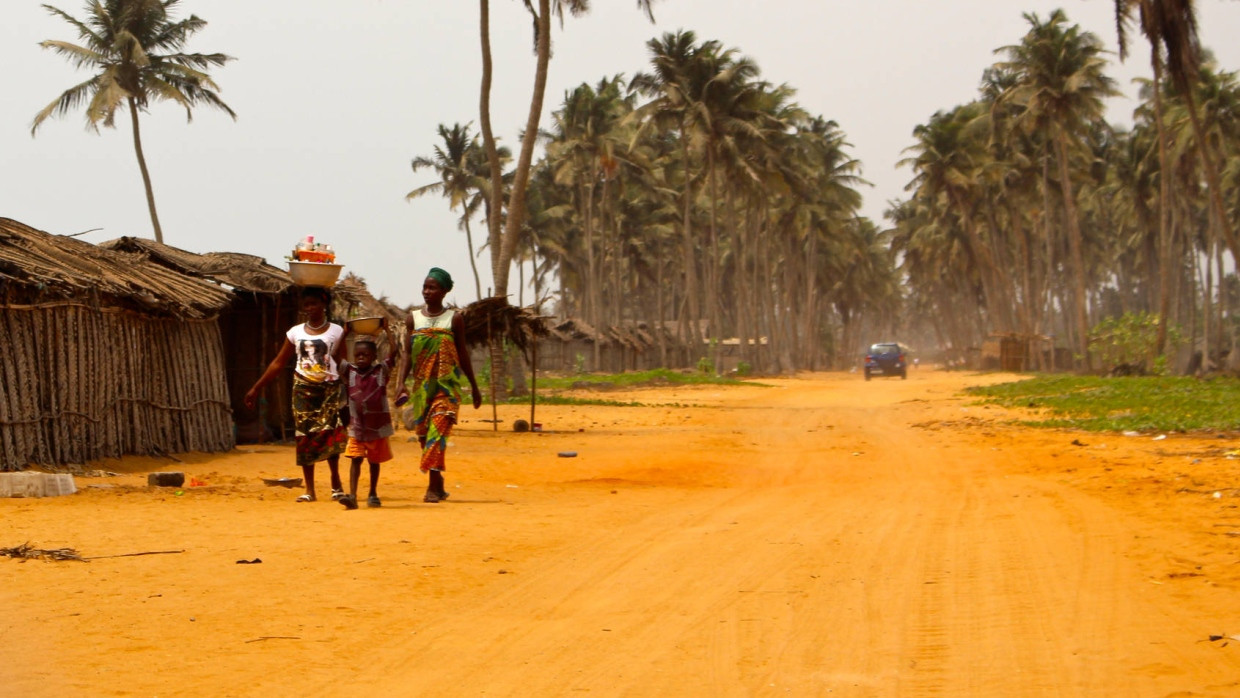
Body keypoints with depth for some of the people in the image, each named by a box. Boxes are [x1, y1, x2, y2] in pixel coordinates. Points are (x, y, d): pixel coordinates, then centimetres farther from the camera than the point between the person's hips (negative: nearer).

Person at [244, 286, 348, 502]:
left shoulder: (336, 332, 3)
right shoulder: (295, 332, 8)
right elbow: (278, 363, 13)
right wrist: (256, 388, 11)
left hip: (329, 389, -2)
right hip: (303, 389, 2)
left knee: (328, 433, -13)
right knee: (304, 436, -1)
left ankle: (336, 482, 6)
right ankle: (309, 489, 3)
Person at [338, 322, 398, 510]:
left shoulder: (381, 370, -2)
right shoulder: (349, 371, 3)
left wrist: (386, 330, -7)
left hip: (378, 426, 0)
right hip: (356, 426, 0)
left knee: (374, 461, 12)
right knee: (356, 459, -9)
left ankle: (373, 494, 25)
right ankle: (352, 496, -17)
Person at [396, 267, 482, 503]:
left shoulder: (454, 318, 2)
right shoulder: (413, 318, 7)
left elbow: (462, 354, 8)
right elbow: (408, 355, 4)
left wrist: (474, 387, 10)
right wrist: (402, 384, -8)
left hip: (447, 384, -3)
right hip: (421, 385, 3)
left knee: (438, 431, -16)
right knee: (423, 433, 7)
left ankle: (433, 486, -20)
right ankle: (438, 486, 20)